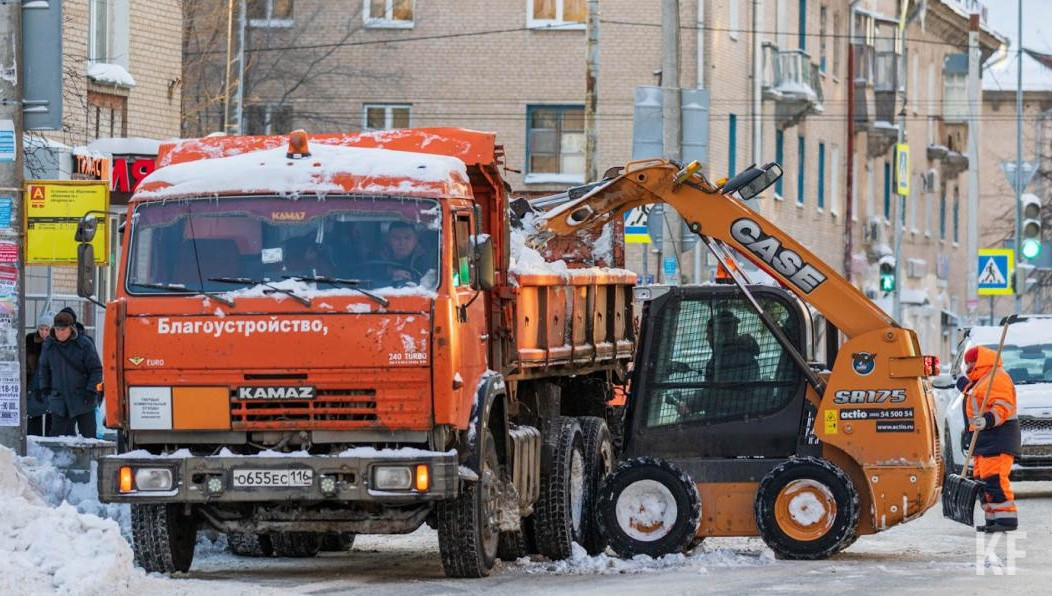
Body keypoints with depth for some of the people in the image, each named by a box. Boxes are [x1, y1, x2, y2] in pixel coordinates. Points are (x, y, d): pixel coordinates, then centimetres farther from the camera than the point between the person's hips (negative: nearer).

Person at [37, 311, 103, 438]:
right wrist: (45, 388, 10)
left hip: (82, 400, -3)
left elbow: (96, 370, -4)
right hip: (58, 399, 3)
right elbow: (44, 369, 18)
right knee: (56, 433, 0)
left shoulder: (85, 344, -8)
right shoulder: (49, 345, 3)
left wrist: (91, 391, -11)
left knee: (88, 433, 4)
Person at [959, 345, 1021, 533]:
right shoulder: (979, 380, 23)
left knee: (994, 479, -18)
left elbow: (1002, 406, -22)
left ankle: (1007, 519, -20)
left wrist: (988, 420, -36)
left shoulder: (997, 378, -11)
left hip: (998, 438, -11)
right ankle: (993, 519, 14)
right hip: (985, 440, 11)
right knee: (982, 480, 10)